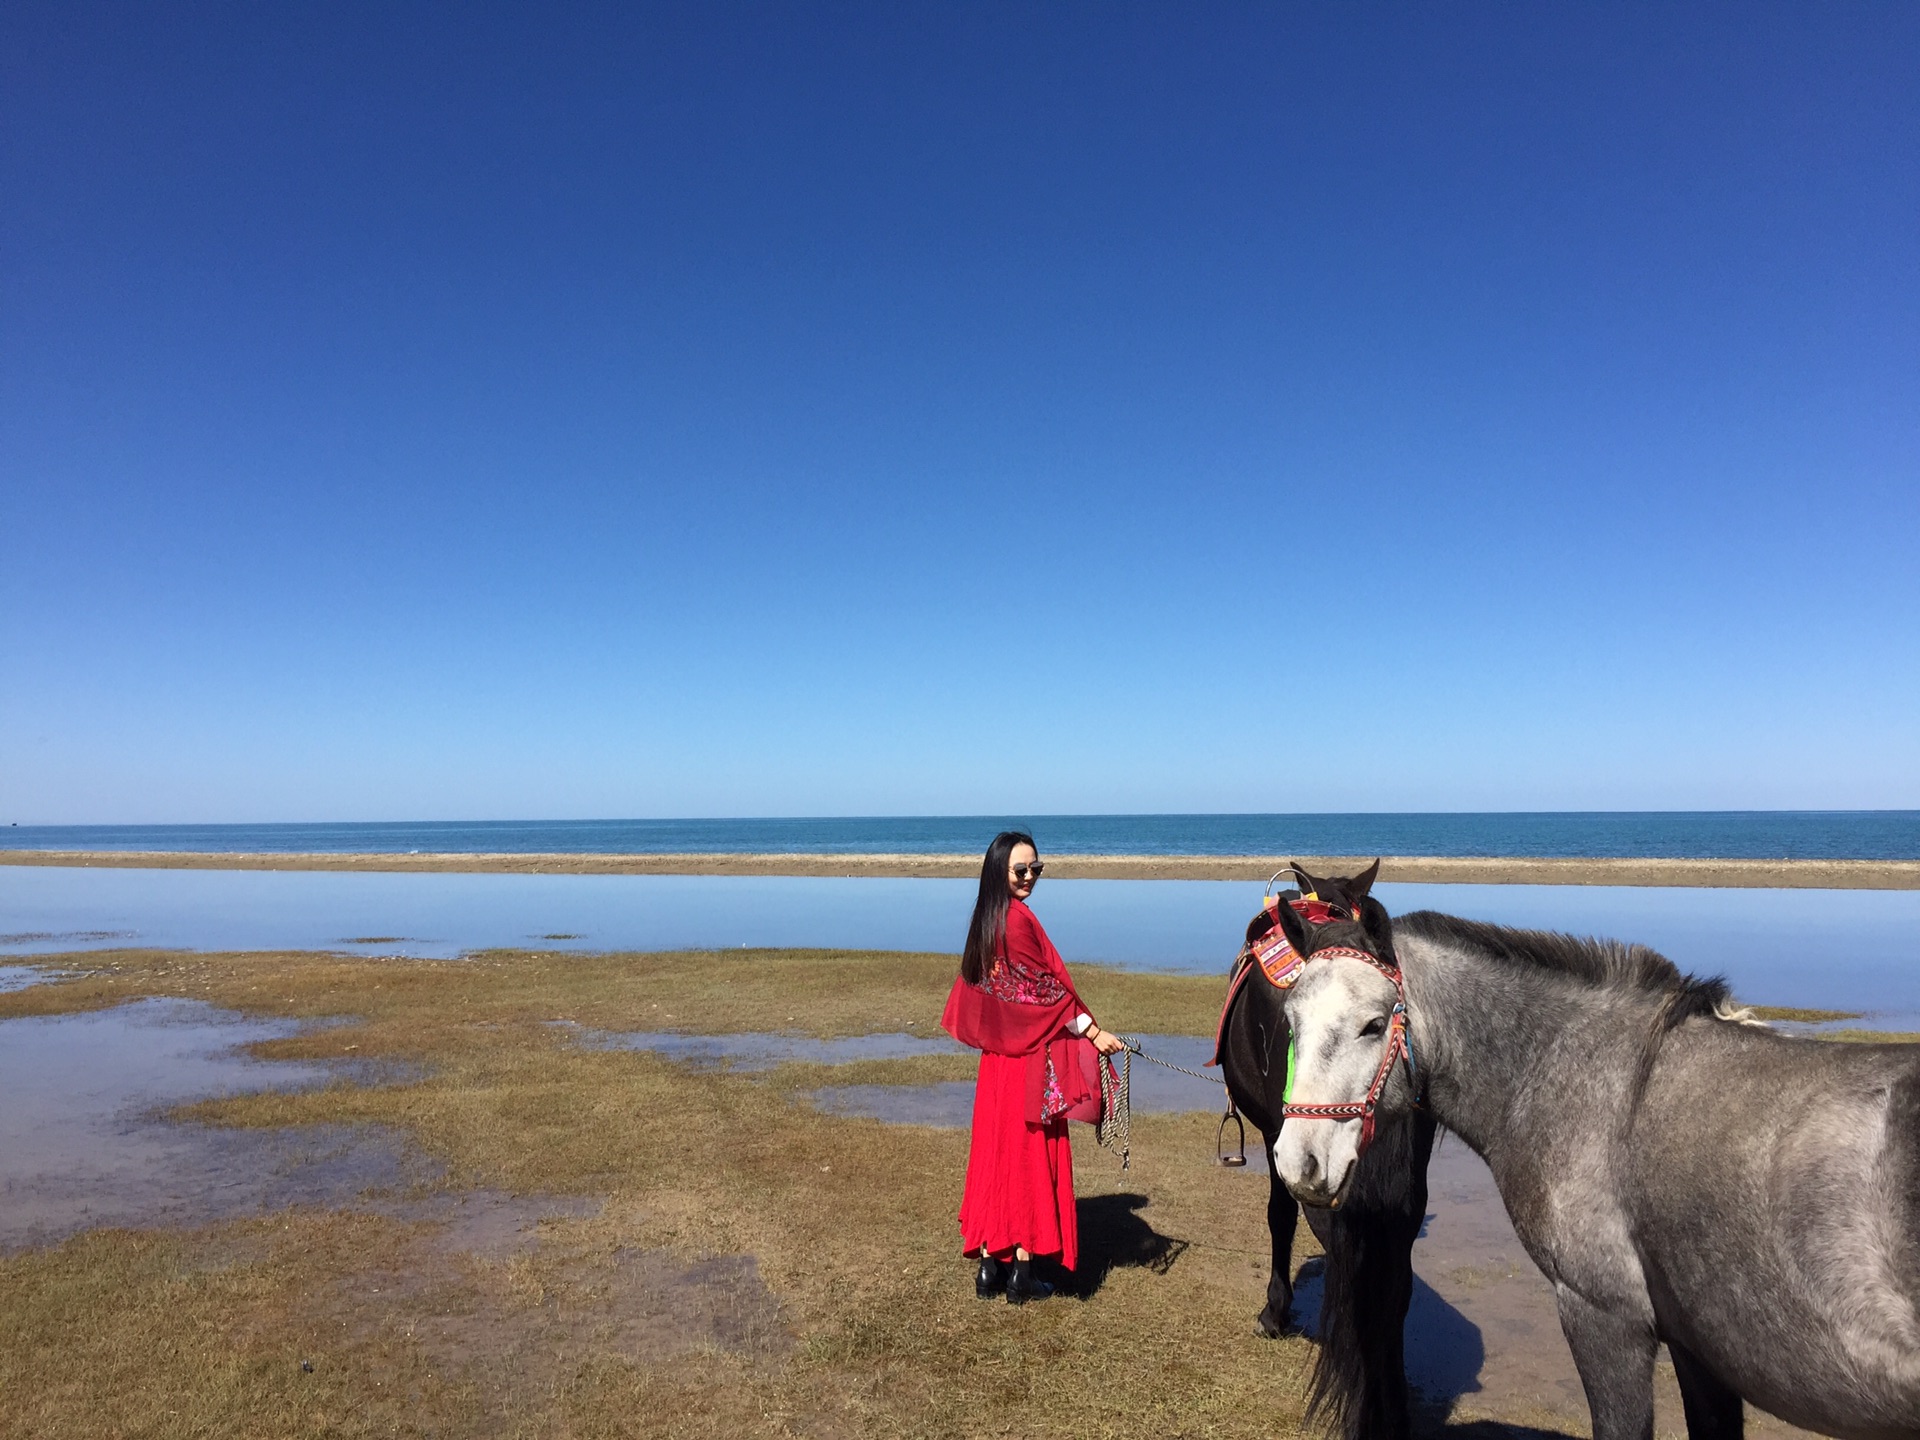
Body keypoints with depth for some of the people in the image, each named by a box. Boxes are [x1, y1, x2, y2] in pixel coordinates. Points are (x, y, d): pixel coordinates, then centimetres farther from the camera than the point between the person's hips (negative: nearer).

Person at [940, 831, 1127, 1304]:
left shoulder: (985, 921, 7)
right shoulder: (1019, 920, -18)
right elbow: (1046, 992, -18)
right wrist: (1095, 1033, -14)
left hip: (998, 1058, 8)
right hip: (1031, 1057, -8)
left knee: (997, 1154, 14)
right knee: (1031, 1157, 3)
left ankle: (990, 1266, 21)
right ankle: (1021, 1273, 12)